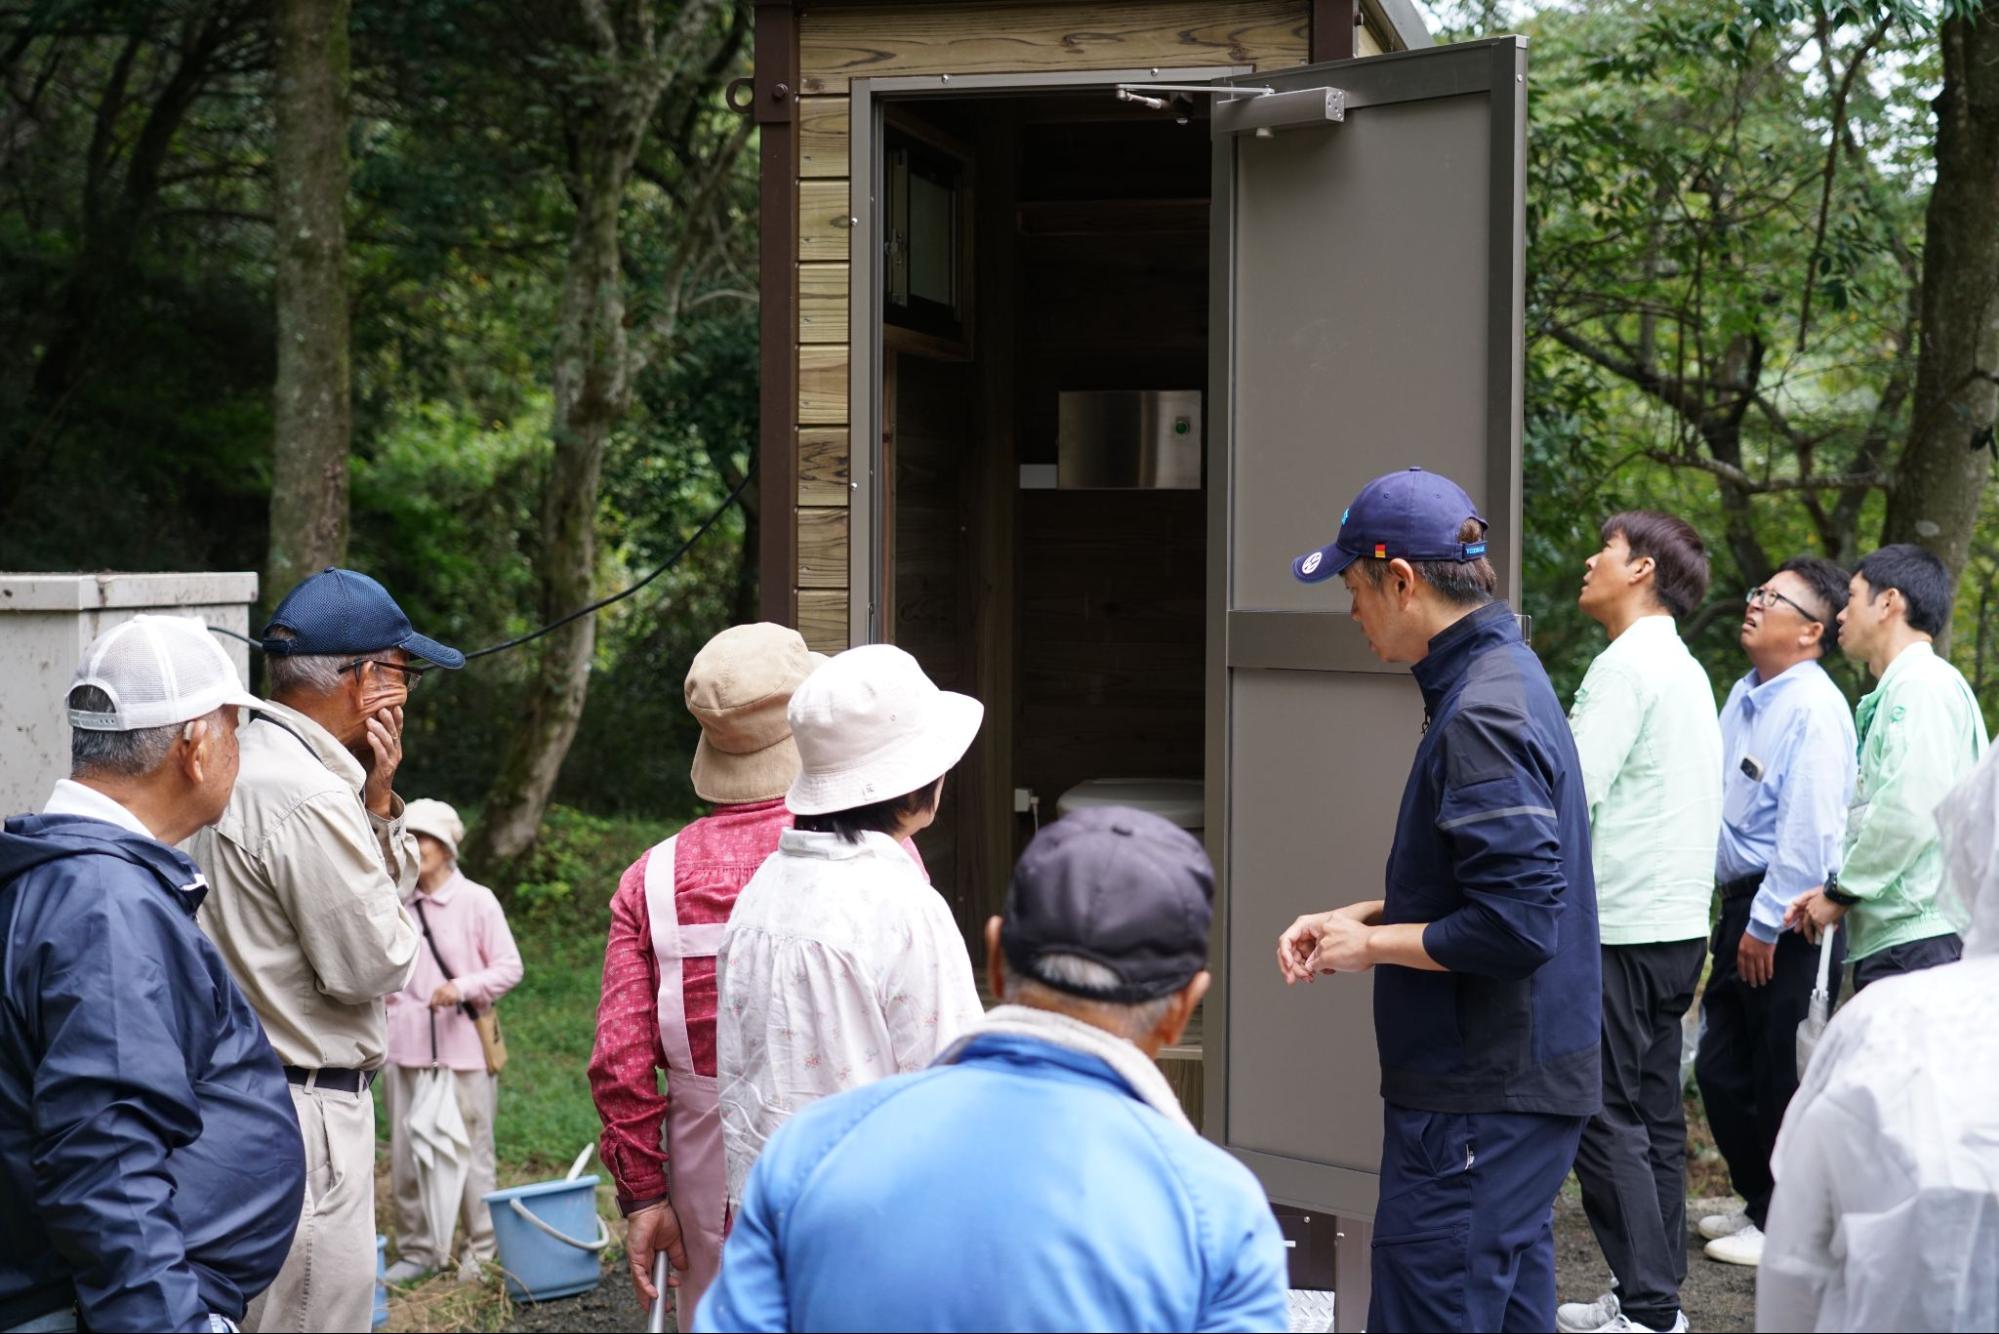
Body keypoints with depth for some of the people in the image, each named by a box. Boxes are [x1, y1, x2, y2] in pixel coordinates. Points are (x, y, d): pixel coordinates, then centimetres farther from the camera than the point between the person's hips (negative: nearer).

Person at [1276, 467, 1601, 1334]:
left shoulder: (1483, 715, -19)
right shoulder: (1503, 677, 12)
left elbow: (1515, 924, -24)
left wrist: (1373, 945, -12)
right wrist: (1356, 917, 11)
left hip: (1482, 1104, -10)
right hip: (1515, 1085, 10)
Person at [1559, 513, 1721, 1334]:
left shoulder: (1627, 666, -13)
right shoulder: (1686, 670, 16)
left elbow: (1571, 797, -19)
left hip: (1621, 929, -9)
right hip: (1676, 925, 9)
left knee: (1605, 1121, -5)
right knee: (1653, 1116, 11)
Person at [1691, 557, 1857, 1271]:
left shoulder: (1815, 709, -17)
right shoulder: (1745, 694, 11)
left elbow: (1810, 831, -21)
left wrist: (1766, 925, -18)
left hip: (1787, 921, -9)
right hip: (1742, 905, 9)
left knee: (1780, 1079, 2)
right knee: (1722, 1069, 16)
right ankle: (1757, 1202, 32)